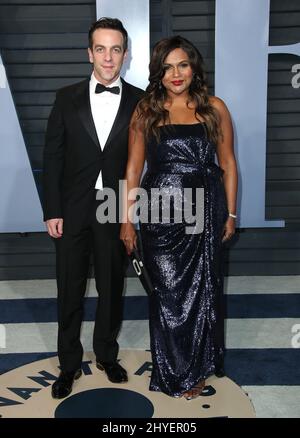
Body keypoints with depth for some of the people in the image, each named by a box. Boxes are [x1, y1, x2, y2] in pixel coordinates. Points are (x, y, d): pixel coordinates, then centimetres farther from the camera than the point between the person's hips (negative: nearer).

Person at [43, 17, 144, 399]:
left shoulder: (140, 102, -1)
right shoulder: (67, 98, 1)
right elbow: (52, 156, 0)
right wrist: (52, 210, -5)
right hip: (73, 211, 1)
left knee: (111, 288, 14)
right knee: (69, 291, 11)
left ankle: (106, 353, 37)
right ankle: (69, 364, 30)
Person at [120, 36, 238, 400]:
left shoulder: (214, 109, 3)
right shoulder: (146, 111, 2)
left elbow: (227, 164, 6)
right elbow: (133, 168, 2)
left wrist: (230, 214, 4)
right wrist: (127, 219, -2)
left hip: (205, 212, 1)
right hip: (159, 214, 0)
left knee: (201, 290, 10)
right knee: (166, 292, 9)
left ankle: (196, 368, 35)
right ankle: (173, 371, 32)